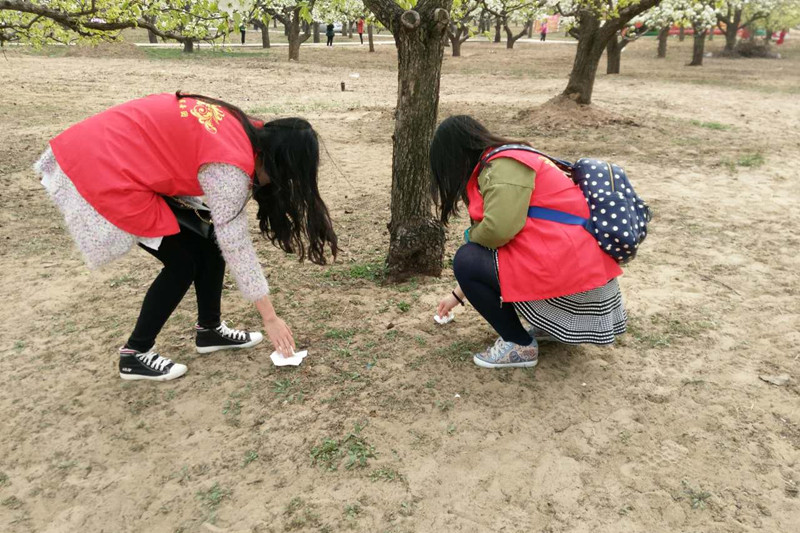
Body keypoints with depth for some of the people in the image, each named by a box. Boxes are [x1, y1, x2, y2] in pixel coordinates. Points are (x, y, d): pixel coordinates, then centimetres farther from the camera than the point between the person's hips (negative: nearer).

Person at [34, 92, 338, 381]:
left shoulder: (242, 131, 3)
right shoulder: (230, 165, -23)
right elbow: (236, 246, -19)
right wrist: (270, 318, -11)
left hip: (113, 154, 9)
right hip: (102, 172, -9)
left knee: (209, 240, 8)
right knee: (182, 263, -3)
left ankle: (209, 329, 23)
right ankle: (135, 355, 13)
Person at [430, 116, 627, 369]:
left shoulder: (504, 166, -16)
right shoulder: (497, 166, 16)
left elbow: (497, 230, -29)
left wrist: (470, 236, -2)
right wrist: (458, 294, 25)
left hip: (566, 265, -10)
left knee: (466, 261, -8)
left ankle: (519, 345, 3)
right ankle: (551, 326, 20)